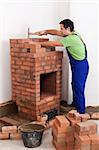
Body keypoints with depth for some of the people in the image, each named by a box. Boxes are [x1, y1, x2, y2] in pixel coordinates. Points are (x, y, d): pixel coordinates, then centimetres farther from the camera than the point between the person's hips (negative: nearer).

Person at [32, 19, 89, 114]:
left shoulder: (70, 38, -23)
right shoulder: (72, 34, 6)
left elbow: (53, 43, -20)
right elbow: (56, 32, 15)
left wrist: (38, 43, -10)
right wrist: (45, 31, 2)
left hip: (80, 65, -10)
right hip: (77, 65, 10)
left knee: (78, 88, -3)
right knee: (75, 85, 21)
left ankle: (81, 111, 7)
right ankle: (75, 104, 37)